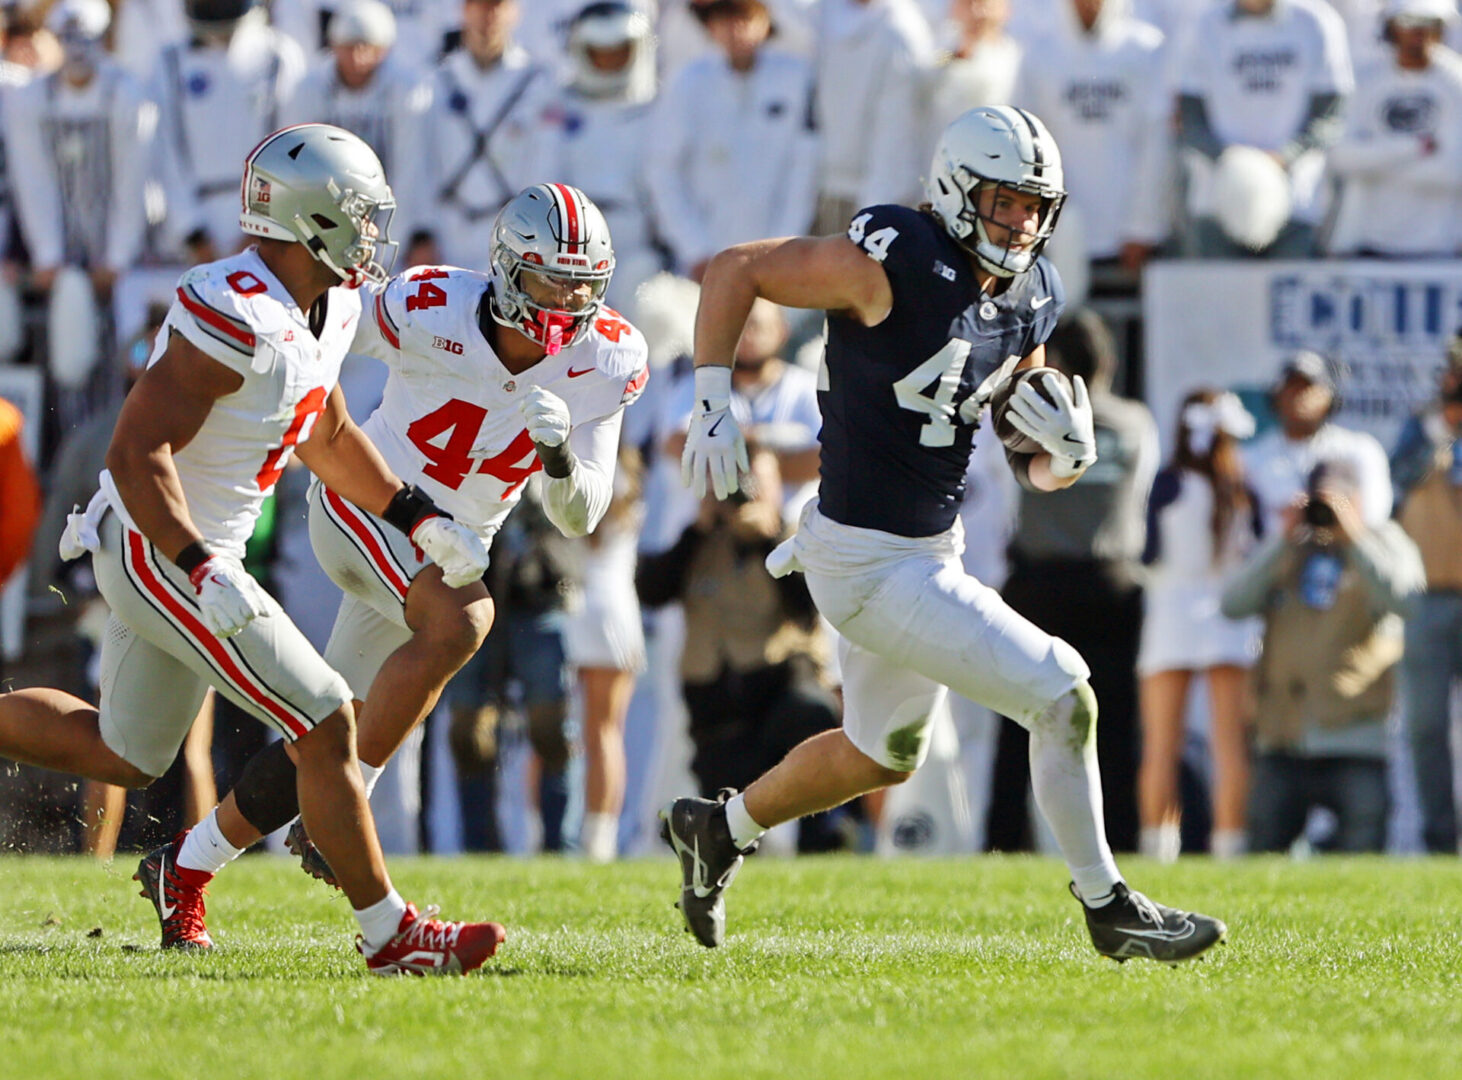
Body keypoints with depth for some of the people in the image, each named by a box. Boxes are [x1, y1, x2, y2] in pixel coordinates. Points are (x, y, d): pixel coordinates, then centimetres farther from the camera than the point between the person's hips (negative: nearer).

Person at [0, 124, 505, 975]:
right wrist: (204, 573, -31)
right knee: (326, 724, -8)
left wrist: (419, 517, 18)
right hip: (160, 553, -10)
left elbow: (327, 435, 24)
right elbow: (137, 452, -26)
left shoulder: (329, 310, 6)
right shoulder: (238, 320, -25)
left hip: (182, 554, 10)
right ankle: (388, 932, -1)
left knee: (123, 756, 21)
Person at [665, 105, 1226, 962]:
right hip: (868, 562, -9)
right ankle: (1108, 909, 3)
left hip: (931, 549, 9)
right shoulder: (896, 266, -21)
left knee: (886, 755, 28)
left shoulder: (1029, 302, 2)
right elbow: (735, 270, -14)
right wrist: (715, 405, -19)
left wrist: (1067, 453, -13)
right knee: (1063, 696, -11)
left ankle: (720, 829, 49)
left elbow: (1036, 468, 11)